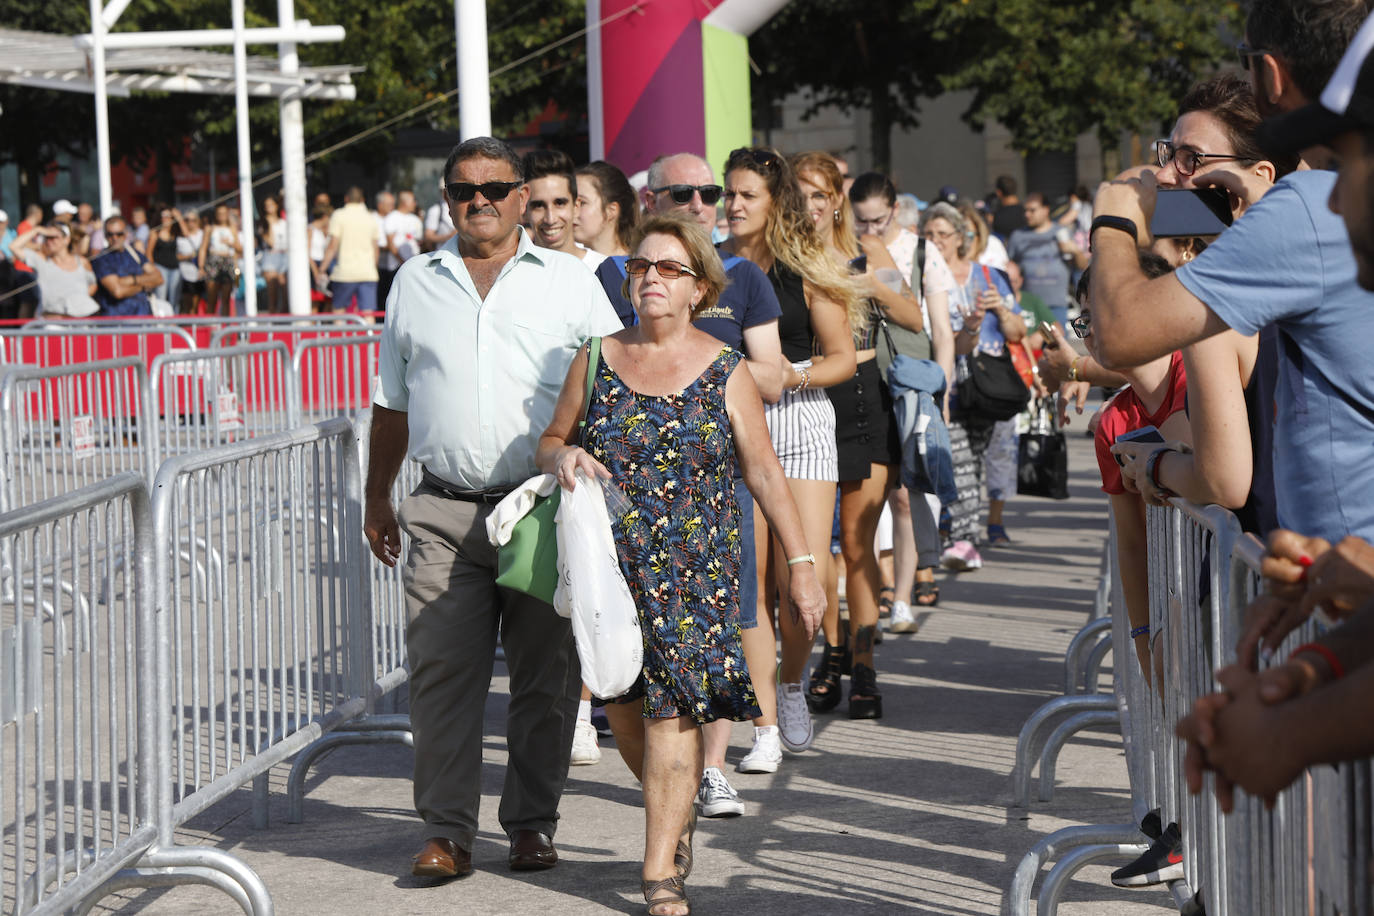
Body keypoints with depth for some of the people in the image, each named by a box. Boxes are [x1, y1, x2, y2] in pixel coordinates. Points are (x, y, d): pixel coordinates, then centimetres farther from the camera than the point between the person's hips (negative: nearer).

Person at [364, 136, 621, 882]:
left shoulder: (571, 283, 7)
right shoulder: (415, 283, 13)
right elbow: (391, 402, 20)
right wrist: (376, 498, 19)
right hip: (444, 512, 1)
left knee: (545, 676, 4)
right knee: (440, 674, -4)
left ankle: (532, 825, 15)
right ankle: (446, 832, 2)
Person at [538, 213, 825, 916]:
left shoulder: (725, 372, 0)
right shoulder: (597, 361, 5)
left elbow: (764, 473, 3)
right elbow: (549, 440, 14)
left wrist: (801, 565, 1)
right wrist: (562, 457, -11)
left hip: (695, 567, -2)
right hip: (610, 561, 3)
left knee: (672, 707, -9)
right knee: (624, 704, 7)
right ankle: (675, 817, 35)